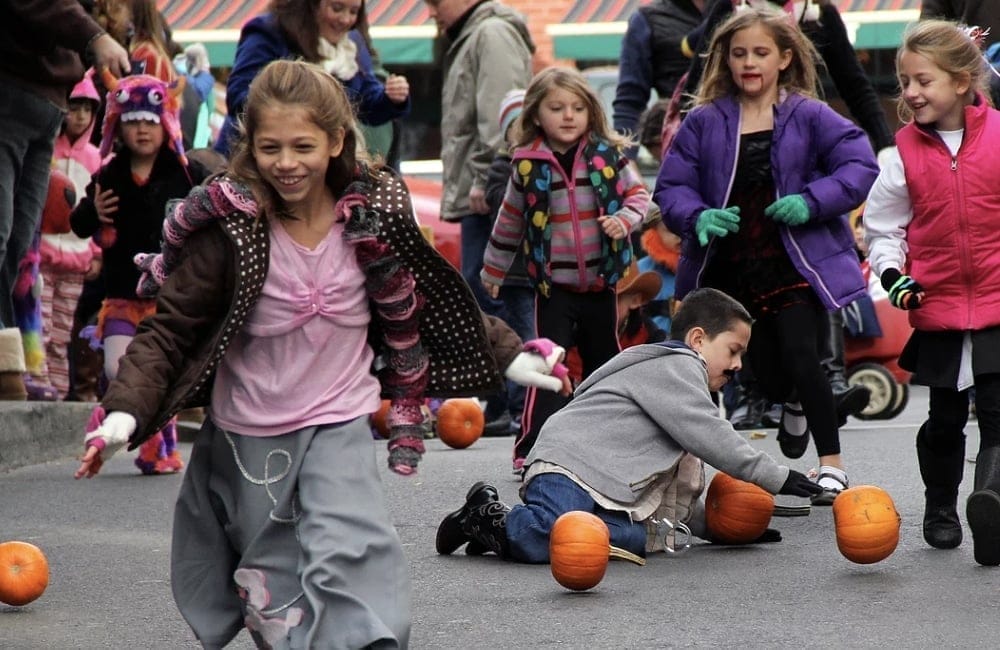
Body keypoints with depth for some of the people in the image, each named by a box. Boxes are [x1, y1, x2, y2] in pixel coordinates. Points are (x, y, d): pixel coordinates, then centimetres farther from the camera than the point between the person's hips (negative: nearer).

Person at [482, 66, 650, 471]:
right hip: (554, 284, -2)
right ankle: (531, 451, -7)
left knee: (605, 364, 14)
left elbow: (638, 193, 5)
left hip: (601, 281, 2)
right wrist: (493, 269, 16)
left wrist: (625, 218, -16)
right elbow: (510, 222, 8)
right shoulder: (528, 165, -5)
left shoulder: (607, 156, -4)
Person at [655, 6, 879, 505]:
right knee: (766, 372, 10)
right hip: (730, 270, 3)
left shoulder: (808, 117, -2)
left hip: (796, 263, -3)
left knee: (799, 358, -14)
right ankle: (795, 405, 47)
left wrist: (811, 202, -18)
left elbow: (860, 166, -6)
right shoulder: (705, 122, 2)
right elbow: (671, 186, 1)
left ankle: (831, 465, 0)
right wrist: (697, 217, -18)